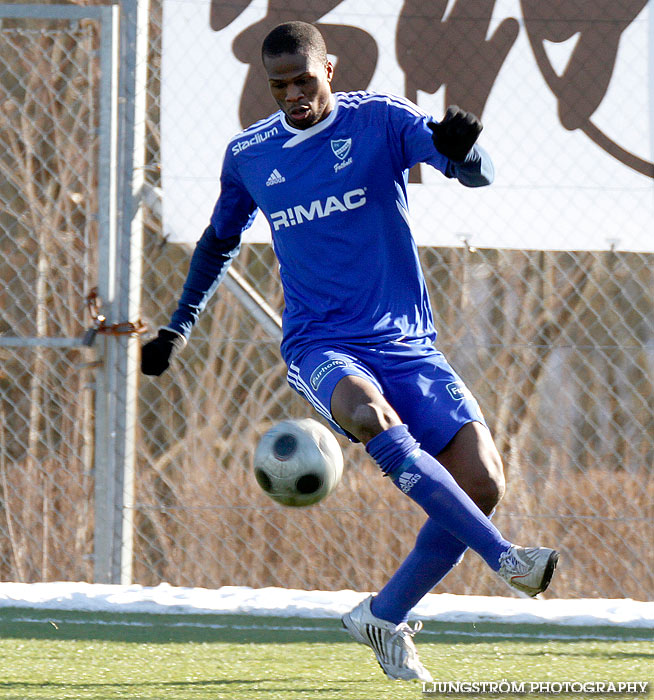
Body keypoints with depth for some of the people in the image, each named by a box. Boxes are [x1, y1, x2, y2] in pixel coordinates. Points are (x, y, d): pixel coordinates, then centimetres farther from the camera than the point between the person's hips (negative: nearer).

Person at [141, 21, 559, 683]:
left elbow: (474, 173, -15)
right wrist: (177, 327, 29)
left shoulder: (379, 120, -1)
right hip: (320, 347, 0)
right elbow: (219, 240, 27)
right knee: (370, 415, -37)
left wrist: (461, 146, -39)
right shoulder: (248, 155, 8)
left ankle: (385, 616, 4)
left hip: (407, 345, 1)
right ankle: (503, 558, -41)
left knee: (482, 484, -16)